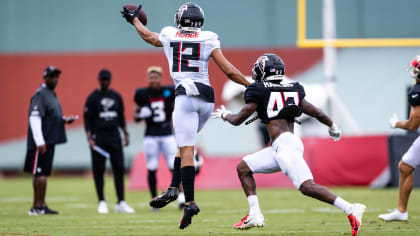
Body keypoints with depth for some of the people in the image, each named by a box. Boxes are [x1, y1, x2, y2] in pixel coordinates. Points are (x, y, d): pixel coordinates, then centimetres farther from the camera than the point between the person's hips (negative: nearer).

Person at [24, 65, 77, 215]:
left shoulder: (51, 94, 18)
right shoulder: (40, 95, -13)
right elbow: (34, 118, -20)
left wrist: (64, 120, 7)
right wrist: (40, 142, -25)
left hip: (50, 141, 10)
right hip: (41, 142, -10)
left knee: (41, 173, 12)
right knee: (41, 173, -9)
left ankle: (40, 206, 15)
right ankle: (38, 207, -8)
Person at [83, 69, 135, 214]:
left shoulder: (116, 97, 11)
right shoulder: (93, 98, -2)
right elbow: (87, 119, -5)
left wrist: (125, 134, 11)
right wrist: (90, 138, -14)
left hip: (114, 137, 4)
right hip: (98, 138, -4)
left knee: (119, 169, -1)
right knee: (98, 171, -1)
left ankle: (121, 203, 2)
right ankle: (102, 203, 4)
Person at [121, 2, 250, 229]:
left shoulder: (168, 36, 9)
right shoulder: (208, 39, 7)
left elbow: (148, 36, 32)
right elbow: (229, 70, 3)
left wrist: (134, 20, 51)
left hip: (186, 97, -2)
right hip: (207, 99, 2)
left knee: (186, 149, -9)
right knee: (185, 145, 20)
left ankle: (190, 202, -18)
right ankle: (173, 188, 11)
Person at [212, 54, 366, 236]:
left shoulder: (259, 91, 0)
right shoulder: (293, 90, 18)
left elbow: (238, 120, 6)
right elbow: (316, 113, 22)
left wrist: (225, 115, 29)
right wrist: (332, 126, 40)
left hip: (284, 144, -9)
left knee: (307, 187, -19)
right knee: (243, 168, 16)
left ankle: (351, 210, -26)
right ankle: (255, 215, 10)